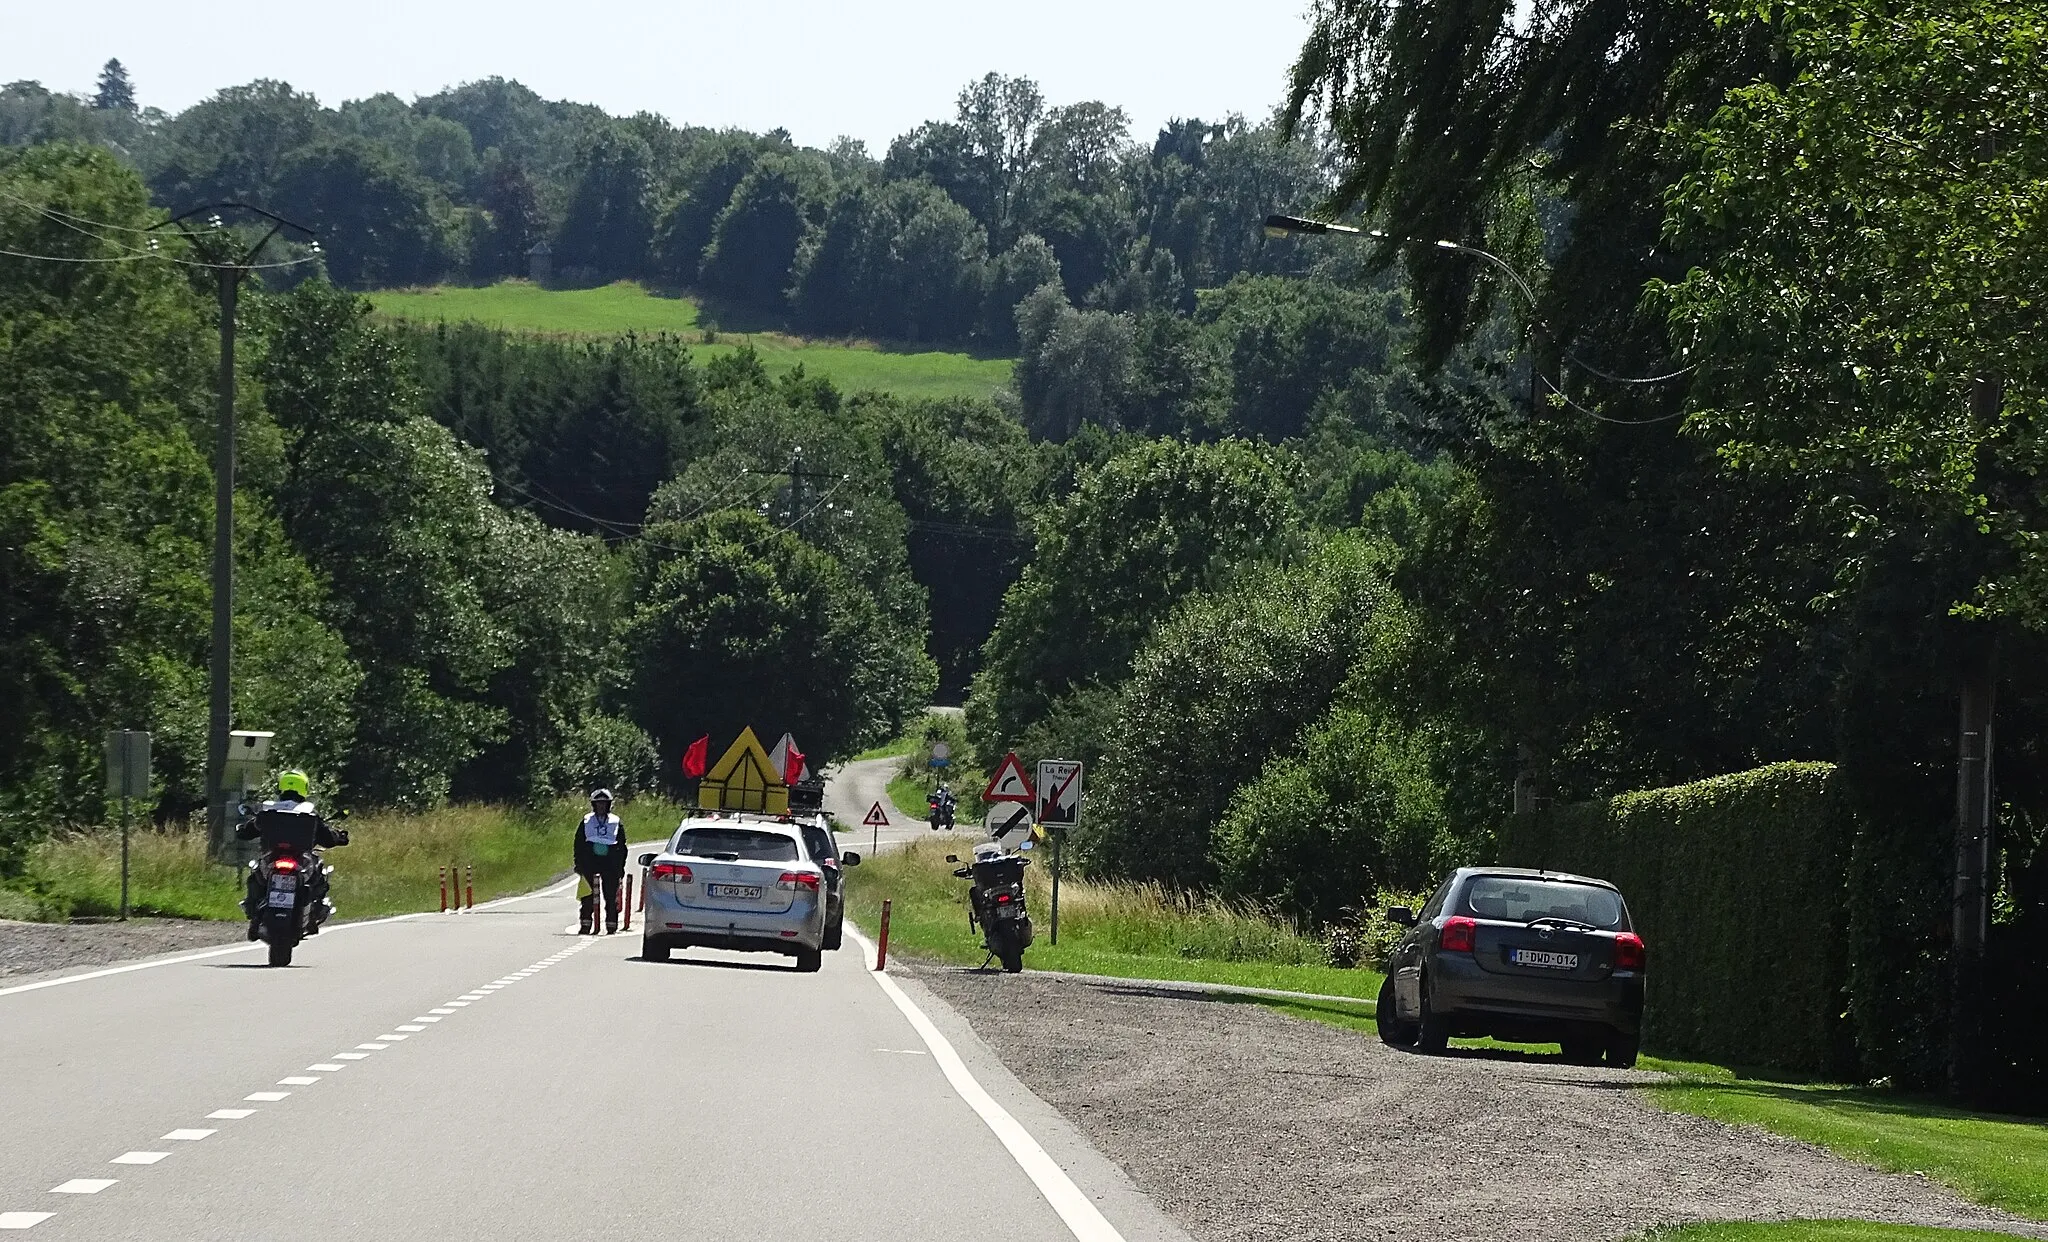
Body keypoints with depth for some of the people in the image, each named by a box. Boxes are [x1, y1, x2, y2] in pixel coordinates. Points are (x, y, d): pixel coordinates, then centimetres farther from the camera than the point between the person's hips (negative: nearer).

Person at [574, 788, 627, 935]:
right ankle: (585, 926, 0)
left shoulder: (616, 822, 10)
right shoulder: (586, 822, 10)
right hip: (590, 861, 0)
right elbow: (578, 844, 11)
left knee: (611, 896, -3)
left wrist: (621, 868, 6)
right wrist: (579, 865, 2)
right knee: (588, 897, -3)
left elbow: (622, 847, 13)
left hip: (610, 863, 0)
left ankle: (612, 927, 1)